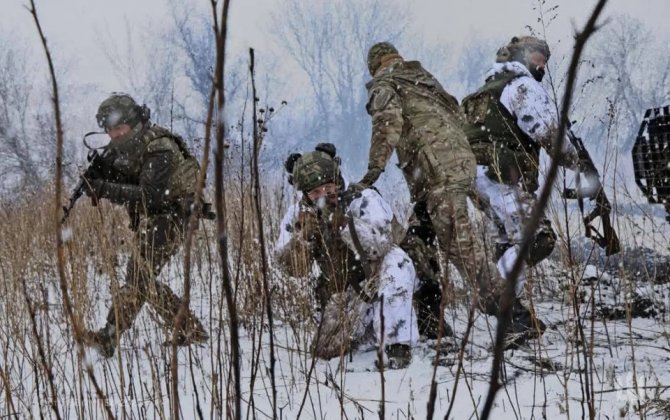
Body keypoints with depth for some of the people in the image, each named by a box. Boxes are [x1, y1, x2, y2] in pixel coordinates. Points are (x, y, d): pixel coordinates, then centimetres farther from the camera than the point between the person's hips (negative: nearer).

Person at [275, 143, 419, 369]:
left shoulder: (364, 200, -17)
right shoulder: (298, 215, -7)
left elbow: (380, 245, -32)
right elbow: (294, 268, -12)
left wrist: (343, 222, -42)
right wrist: (303, 234, -29)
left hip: (377, 278, -4)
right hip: (342, 292, 4)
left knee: (395, 260, -35)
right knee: (328, 350, -8)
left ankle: (397, 344, -32)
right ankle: (370, 331, 24)